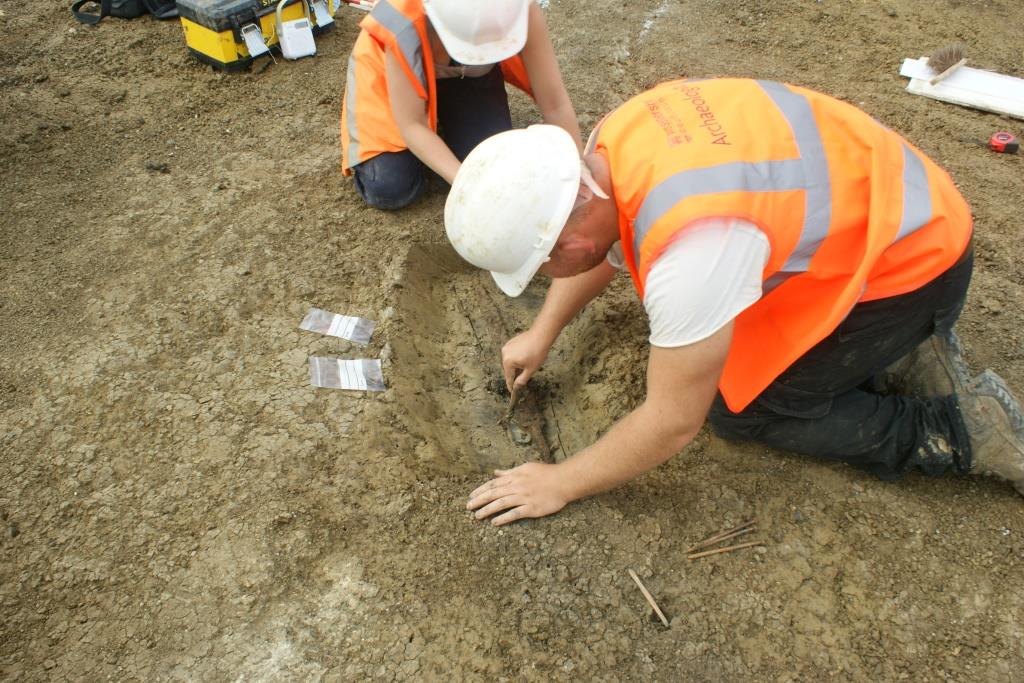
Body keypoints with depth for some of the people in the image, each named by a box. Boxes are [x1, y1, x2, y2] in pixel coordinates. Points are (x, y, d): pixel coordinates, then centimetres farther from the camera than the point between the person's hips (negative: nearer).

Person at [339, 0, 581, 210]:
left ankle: (448, 114, 16)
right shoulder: (403, 27, -41)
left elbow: (555, 104, -28)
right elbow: (411, 124, -32)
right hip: (392, 75, -2)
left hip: (468, 76, 2)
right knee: (388, 190, -16)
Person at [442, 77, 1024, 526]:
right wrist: (543, 333, 9)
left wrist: (560, 483, -13)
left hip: (913, 260, -8)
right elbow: (607, 242, 8)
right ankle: (892, 348, 14)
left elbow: (673, 424, -26)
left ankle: (960, 430, 4)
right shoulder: (612, 141, -15)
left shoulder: (689, 245, -40)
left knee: (738, 407, -5)